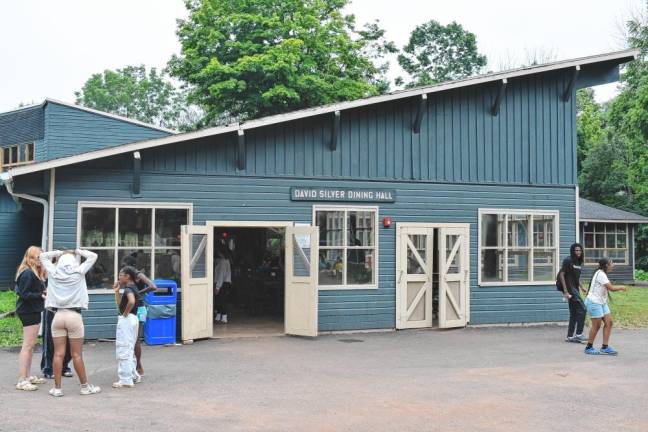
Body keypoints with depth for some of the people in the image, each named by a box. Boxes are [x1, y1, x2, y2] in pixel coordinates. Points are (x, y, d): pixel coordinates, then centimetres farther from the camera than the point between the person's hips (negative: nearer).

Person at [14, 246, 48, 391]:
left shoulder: (35, 272, 14)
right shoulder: (27, 273, -17)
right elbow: (24, 294, -22)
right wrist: (41, 295, -21)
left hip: (33, 311, 11)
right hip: (29, 312, -11)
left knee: (30, 346, 16)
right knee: (27, 346, -9)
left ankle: (27, 376, 25)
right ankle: (21, 381, -6)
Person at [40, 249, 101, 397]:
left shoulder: (53, 273, 4)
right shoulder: (78, 273, -2)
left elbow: (43, 256, 19)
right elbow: (93, 256, 7)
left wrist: (59, 252, 19)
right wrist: (77, 252, 14)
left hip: (58, 315, 2)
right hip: (74, 315, -2)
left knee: (58, 354, 4)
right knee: (77, 355, 3)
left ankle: (57, 388, 8)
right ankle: (85, 386, 13)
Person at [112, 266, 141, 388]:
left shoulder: (128, 288, -14)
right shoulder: (132, 288, 15)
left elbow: (131, 301, -35)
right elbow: (120, 304, 20)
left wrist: (125, 313, -22)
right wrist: (117, 291, 14)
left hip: (126, 319, -10)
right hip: (132, 319, 10)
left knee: (123, 350, -5)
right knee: (129, 349, 20)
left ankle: (126, 380, -2)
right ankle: (133, 375, 28)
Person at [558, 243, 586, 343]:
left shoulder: (578, 262, 14)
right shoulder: (568, 261, -11)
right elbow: (561, 275, -14)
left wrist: (581, 286, 14)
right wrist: (565, 291, -18)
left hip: (575, 289, 9)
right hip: (570, 289, -9)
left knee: (574, 313, 9)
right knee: (582, 309, -12)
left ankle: (570, 336, 14)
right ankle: (579, 334, -8)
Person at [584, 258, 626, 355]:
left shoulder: (603, 274, 13)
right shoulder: (600, 274, -18)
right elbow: (611, 288, -20)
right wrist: (621, 287, -6)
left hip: (602, 302, 10)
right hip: (594, 302, -10)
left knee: (609, 323, 4)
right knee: (596, 325, -3)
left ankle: (605, 347, 8)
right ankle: (589, 347, 10)